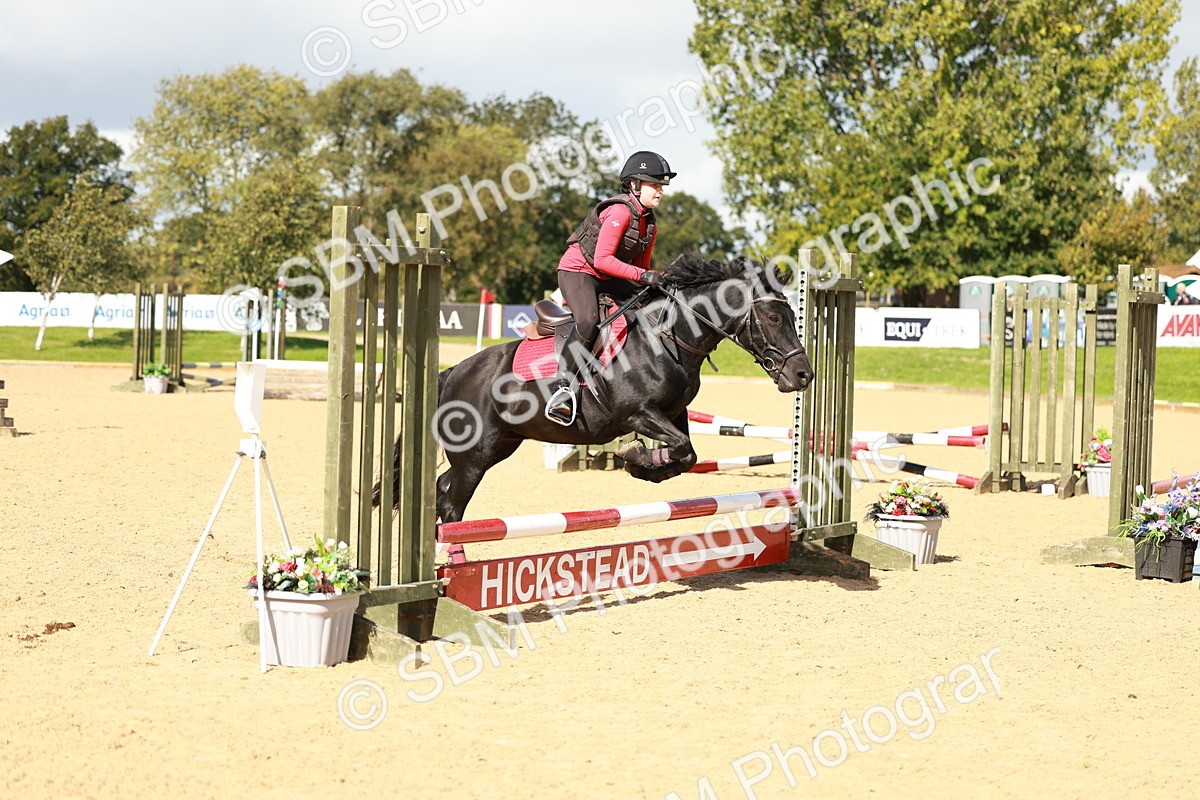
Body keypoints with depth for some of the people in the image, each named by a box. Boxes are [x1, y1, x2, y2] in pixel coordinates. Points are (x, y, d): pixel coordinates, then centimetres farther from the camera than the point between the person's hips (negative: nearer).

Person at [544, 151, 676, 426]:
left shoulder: (650, 223, 7)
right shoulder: (619, 212, -21)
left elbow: (641, 265, 16)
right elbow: (603, 260, -28)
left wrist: (654, 284, -2)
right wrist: (642, 275, -32)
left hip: (606, 279, 9)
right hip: (577, 271, -9)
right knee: (589, 321, -33)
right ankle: (562, 387, -30)